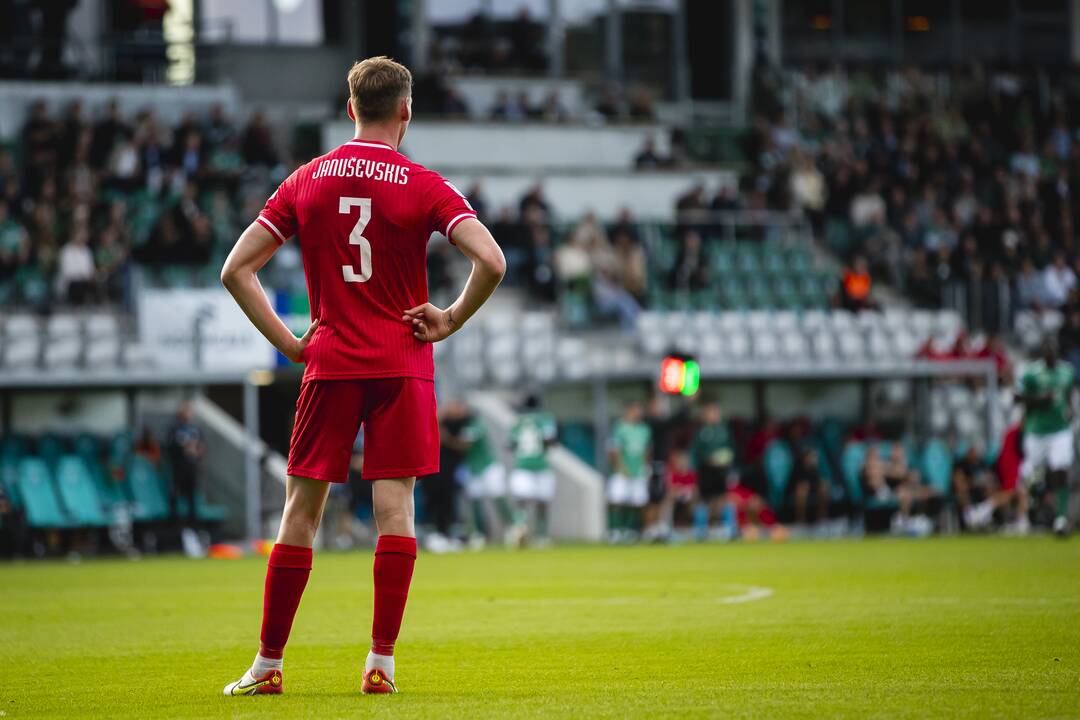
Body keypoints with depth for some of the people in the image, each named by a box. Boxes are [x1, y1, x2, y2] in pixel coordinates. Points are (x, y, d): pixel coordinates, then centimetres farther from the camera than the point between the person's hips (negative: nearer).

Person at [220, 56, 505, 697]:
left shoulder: (307, 181, 6)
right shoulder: (424, 186, -3)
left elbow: (236, 270, 4)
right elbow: (491, 263, -15)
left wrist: (287, 341, 6)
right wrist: (450, 320, -2)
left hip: (329, 363, 2)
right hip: (403, 364, -2)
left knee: (301, 511, 6)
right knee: (394, 506, -1)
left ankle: (269, 664, 9)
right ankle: (381, 663, -5)